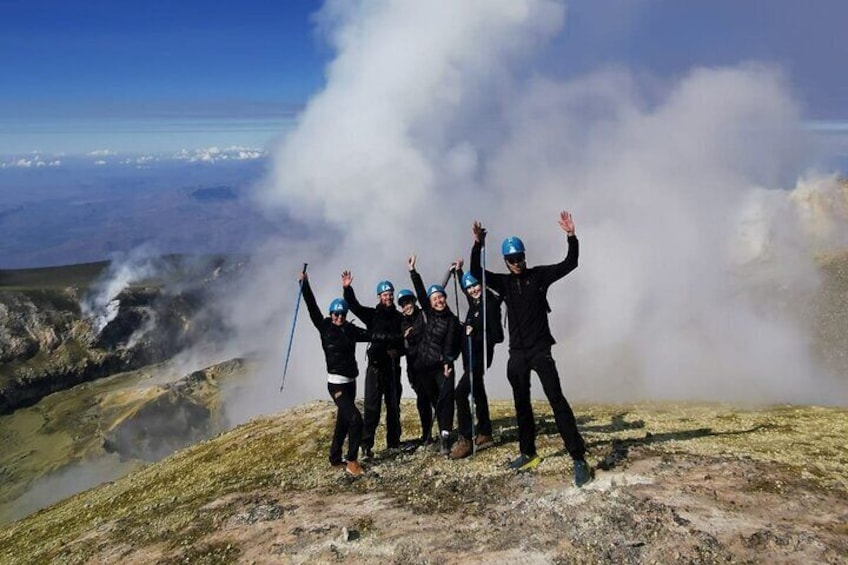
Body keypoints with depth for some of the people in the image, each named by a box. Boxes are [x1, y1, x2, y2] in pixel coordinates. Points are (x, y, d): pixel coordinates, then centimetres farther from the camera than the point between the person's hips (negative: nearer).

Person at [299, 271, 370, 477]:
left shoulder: (350, 329, 6)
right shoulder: (325, 327, -5)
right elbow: (312, 308, -11)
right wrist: (305, 284, -17)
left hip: (350, 382, 6)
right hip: (336, 383, -6)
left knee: (343, 421, 16)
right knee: (355, 419, -15)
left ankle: (335, 459, 32)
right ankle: (352, 462, -5)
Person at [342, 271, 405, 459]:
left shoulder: (399, 317, 10)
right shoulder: (372, 314, 4)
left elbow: (405, 339, 13)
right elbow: (354, 306, -8)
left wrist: (399, 350, -6)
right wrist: (347, 289, -22)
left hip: (393, 365, 3)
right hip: (376, 365, -3)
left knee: (394, 404, 10)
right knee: (372, 406, -8)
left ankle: (393, 441, 21)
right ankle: (367, 445, -6)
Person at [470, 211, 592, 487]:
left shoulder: (539, 275, 0)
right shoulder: (504, 282, 7)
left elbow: (569, 264, -6)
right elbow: (476, 272, 0)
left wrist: (571, 237, -21)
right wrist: (477, 245, -14)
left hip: (540, 349, -4)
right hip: (517, 353, 4)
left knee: (556, 399, -13)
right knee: (521, 404, 13)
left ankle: (579, 459, -13)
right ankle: (528, 453, 27)